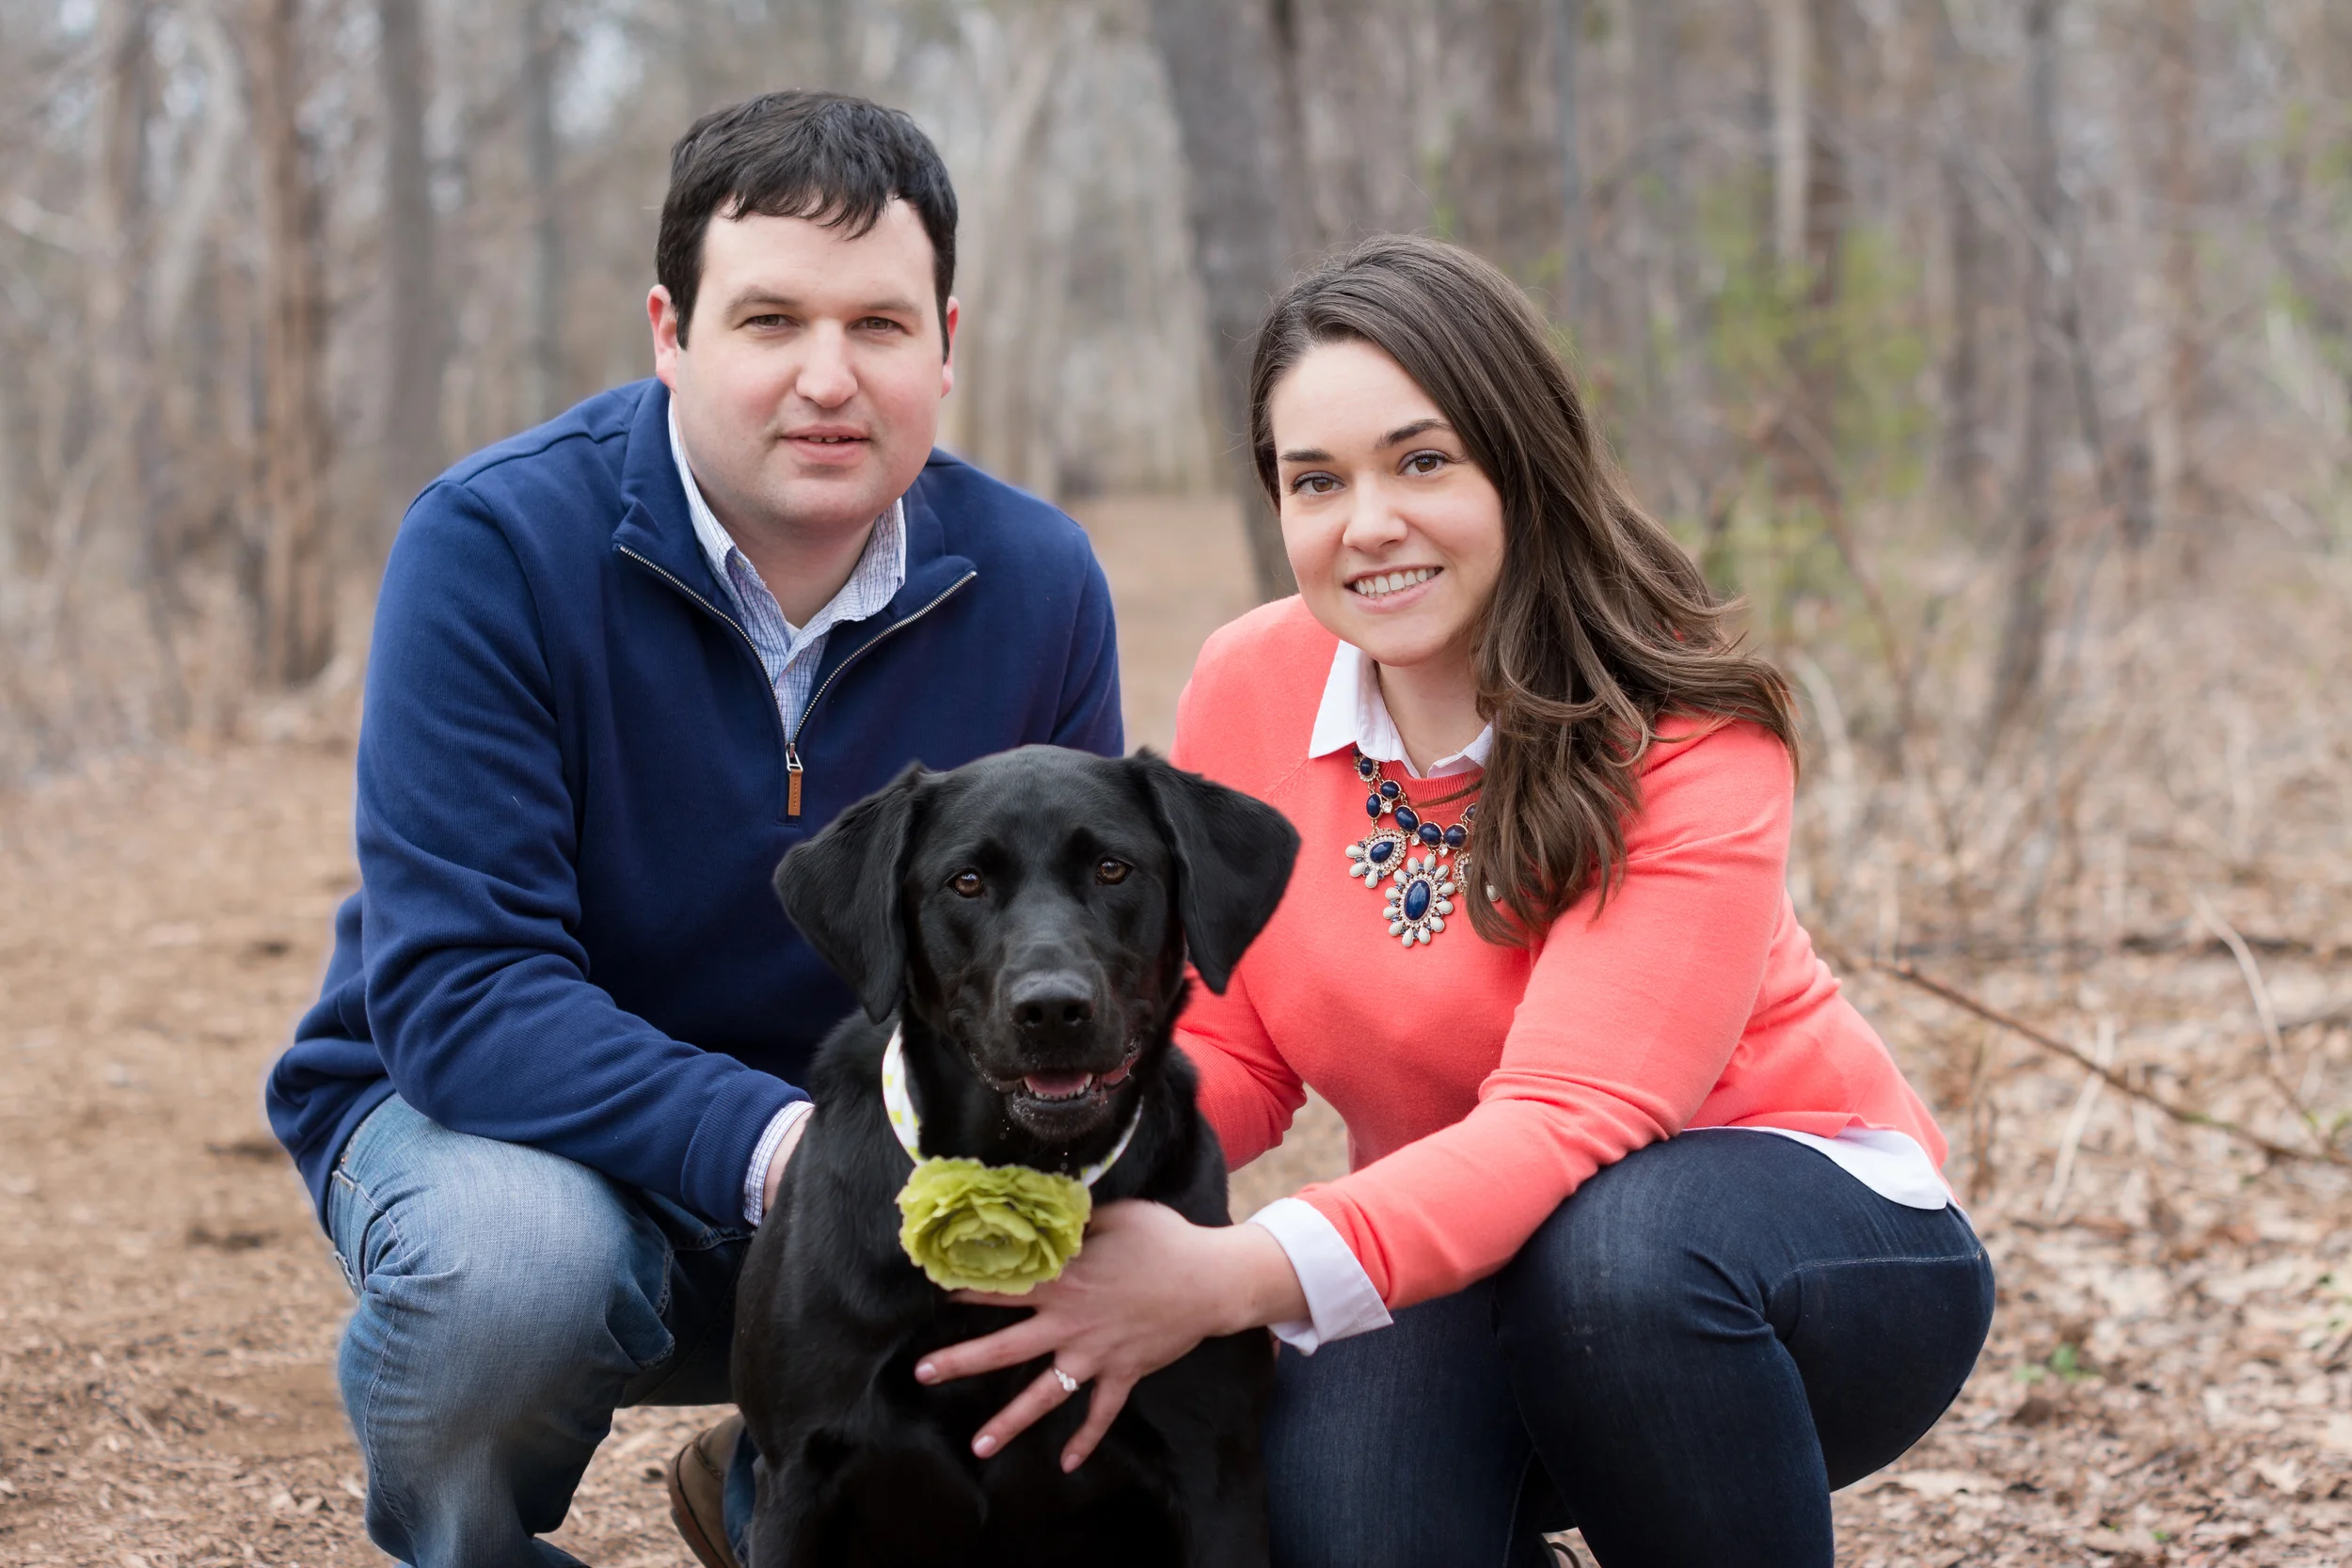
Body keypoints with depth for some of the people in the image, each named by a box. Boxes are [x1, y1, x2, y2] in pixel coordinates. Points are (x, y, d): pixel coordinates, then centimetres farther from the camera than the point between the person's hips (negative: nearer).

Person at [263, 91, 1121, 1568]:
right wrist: (769, 1143, -39)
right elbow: (456, 988, -25)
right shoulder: (494, 543, -19)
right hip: (483, 1112, -3)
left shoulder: (1038, 583, -7)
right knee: (518, 1253, -37)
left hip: (868, 1142, 4)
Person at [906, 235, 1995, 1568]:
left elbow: (1571, 1114, -30)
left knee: (1621, 1243, -38)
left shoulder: (1691, 741, -20)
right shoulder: (1249, 692, -6)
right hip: (1471, 1271, 3)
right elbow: (1230, 1055, 1)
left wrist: (1240, 1276, -44)